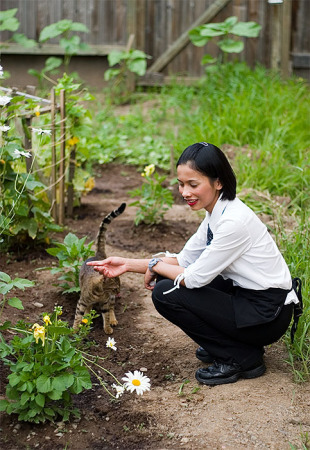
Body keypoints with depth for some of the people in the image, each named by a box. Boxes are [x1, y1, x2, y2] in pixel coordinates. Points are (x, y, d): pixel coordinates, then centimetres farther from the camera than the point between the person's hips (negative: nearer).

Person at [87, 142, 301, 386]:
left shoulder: (234, 221, -26)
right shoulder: (216, 213, 3)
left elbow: (195, 277, -20)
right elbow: (184, 259, 9)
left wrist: (155, 266, -3)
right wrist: (128, 264, 2)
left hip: (268, 315, -9)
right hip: (245, 294, 9)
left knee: (166, 294, -13)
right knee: (168, 279, 6)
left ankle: (242, 358, -2)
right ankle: (225, 343, 15)